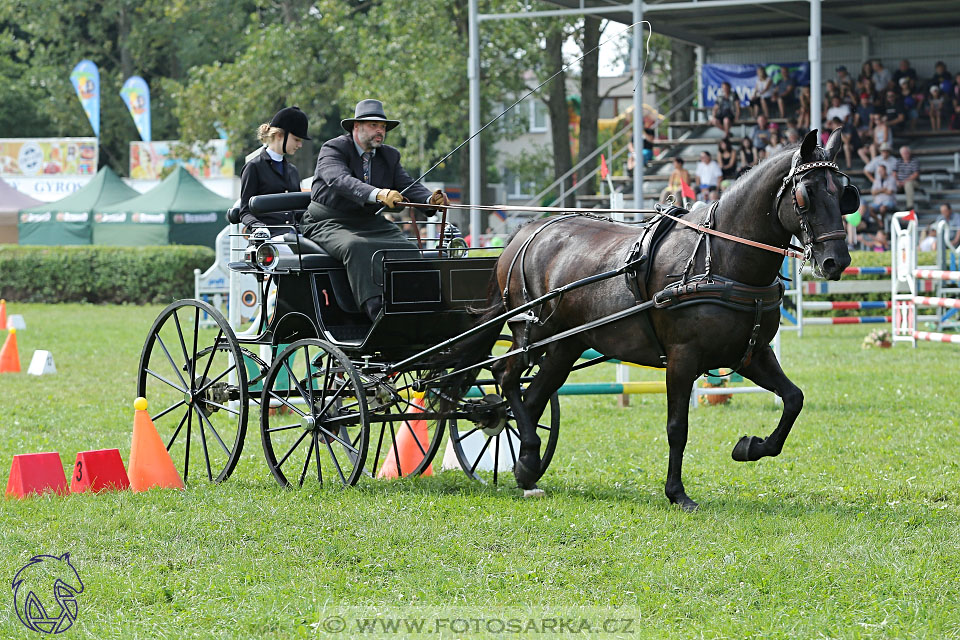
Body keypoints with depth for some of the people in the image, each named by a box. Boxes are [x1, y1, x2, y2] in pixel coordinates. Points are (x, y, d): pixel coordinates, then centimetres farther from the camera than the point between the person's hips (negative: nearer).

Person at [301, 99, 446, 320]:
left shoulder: (389, 156, 13)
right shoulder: (333, 149, -8)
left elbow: (408, 185, 2)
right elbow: (340, 180, -29)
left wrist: (431, 200, -22)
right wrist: (378, 194, -46)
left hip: (370, 223, 6)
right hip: (329, 224, -6)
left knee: (408, 250, -20)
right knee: (357, 247, -37)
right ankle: (377, 310, -48)